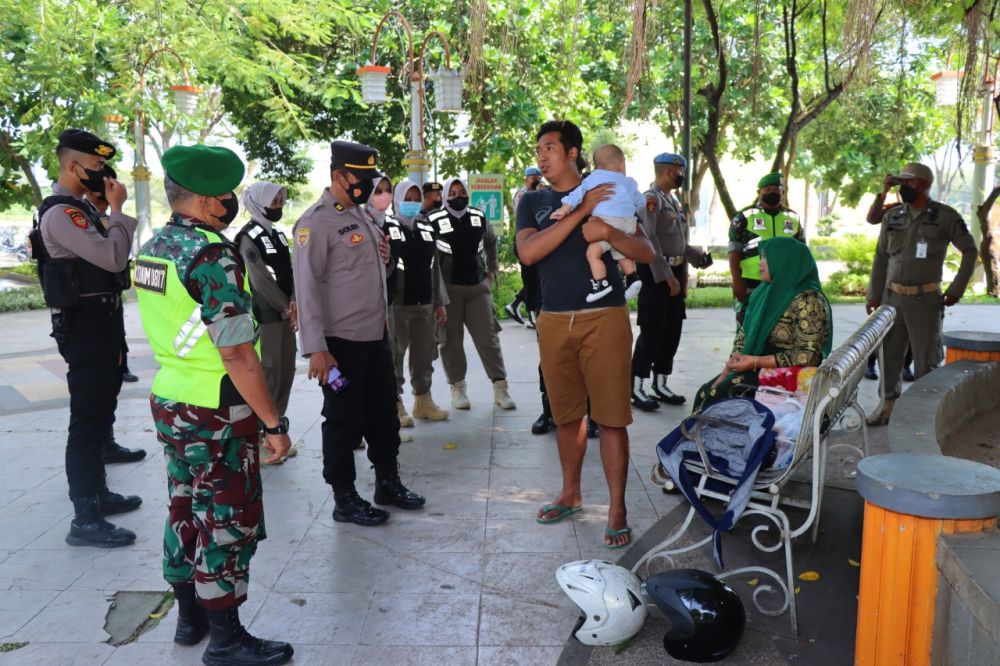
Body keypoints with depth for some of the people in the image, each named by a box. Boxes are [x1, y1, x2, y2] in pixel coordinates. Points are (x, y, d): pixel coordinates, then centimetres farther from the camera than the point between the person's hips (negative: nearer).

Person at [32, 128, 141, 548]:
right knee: (87, 418, -7)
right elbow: (113, 258, -23)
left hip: (102, 321, 10)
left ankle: (97, 493, 32)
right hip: (85, 325, -10)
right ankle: (85, 519, 0)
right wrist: (118, 209, -15)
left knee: (100, 413, 18)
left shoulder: (81, 208, 15)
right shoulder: (60, 213, -16)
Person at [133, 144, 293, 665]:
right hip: (216, 412, -9)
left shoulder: (152, 250, 6)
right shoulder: (213, 254, -21)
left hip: (168, 401, 9)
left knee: (185, 510, 19)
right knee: (227, 523, 4)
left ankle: (190, 616, 35)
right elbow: (236, 353, -24)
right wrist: (274, 423, -19)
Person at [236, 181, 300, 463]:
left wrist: (294, 303, -7)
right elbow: (261, 281, -15)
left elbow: (290, 272, 9)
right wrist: (287, 308, -9)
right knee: (267, 376, -6)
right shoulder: (248, 237, -10)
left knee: (286, 373, 10)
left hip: (285, 315, 8)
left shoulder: (278, 235, 16)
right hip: (264, 316, -8)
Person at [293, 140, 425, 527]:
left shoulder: (363, 215, 13)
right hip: (342, 340, -8)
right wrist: (316, 348, -23)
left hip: (377, 335, 8)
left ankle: (388, 482, 34)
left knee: (384, 412, 18)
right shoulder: (317, 221, -13)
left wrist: (385, 258, 0)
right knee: (344, 420, 4)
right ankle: (344, 499, 18)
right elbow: (306, 285, -19)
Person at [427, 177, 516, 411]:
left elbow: (491, 242, 24)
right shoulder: (434, 221, -7)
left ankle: (500, 388, 8)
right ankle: (458, 388, 17)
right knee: (451, 340, 4)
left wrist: (492, 269, 18)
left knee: (488, 338, 2)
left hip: (479, 286, 3)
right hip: (448, 288, -3)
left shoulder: (479, 218, 7)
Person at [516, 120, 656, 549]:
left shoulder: (609, 195, 5)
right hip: (554, 321, 3)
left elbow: (646, 253, 0)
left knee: (611, 416, -2)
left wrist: (608, 231, -19)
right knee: (566, 414, 13)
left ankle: (617, 510, 7)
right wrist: (581, 211, -16)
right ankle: (571, 494, 29)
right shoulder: (532, 202, 9)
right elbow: (527, 253, -11)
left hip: (604, 318, -2)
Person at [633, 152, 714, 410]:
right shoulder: (650, 199, -12)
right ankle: (636, 388, 2)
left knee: (672, 332, 11)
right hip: (656, 275, -9)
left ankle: (660, 385, 20)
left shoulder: (674, 201, 18)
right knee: (651, 333, -6)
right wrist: (667, 276, -22)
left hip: (675, 273, 9)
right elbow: (650, 241, -21)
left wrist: (698, 256, 7)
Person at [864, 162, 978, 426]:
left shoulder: (945, 216, -4)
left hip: (925, 299, -4)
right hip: (892, 297, 4)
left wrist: (956, 290, -3)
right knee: (889, 354, 8)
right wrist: (874, 295, 6)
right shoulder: (892, 215, 6)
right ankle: (888, 404, 18)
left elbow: (970, 251, 1)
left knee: (925, 359, 2)